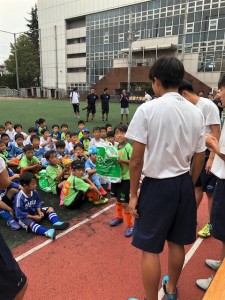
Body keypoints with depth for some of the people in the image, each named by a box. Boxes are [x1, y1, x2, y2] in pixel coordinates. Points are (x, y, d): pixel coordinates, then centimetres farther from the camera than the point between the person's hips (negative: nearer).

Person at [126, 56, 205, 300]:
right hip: (184, 183, 7)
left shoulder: (147, 109, -14)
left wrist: (133, 194, -5)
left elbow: (137, 159, -15)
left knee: (150, 249, 10)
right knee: (176, 243, 23)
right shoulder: (195, 112, 2)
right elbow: (199, 158, 6)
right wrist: (189, 185, 20)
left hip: (157, 185, -6)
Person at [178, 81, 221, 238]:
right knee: (197, 187, 17)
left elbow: (216, 133, -17)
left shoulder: (207, 105, -15)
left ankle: (212, 224, 22)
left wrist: (212, 158, -20)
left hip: (208, 154, -7)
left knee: (210, 191, 5)